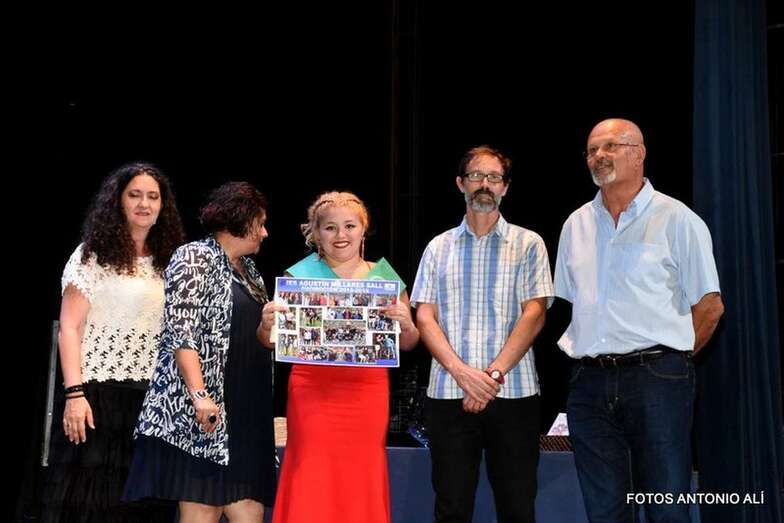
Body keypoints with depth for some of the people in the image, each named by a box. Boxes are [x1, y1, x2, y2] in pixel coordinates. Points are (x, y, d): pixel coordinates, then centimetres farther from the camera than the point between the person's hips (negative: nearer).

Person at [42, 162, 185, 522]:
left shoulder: (167, 262, 15)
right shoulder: (93, 255, 1)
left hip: (153, 400, 5)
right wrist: (74, 393, -15)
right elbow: (69, 328, -4)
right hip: (100, 394, -4)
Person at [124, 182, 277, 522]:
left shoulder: (247, 270, 20)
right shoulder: (195, 258, -5)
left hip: (242, 412, 8)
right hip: (201, 411, -8)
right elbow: (181, 332, -15)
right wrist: (200, 395, -23)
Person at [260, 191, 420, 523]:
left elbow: (408, 344, 13)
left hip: (369, 392, 2)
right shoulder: (301, 275, 3)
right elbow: (272, 341, 2)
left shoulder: (384, 275, 9)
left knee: (362, 481, 3)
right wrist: (267, 325, -20)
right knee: (312, 483, -6)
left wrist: (405, 324, -9)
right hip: (314, 391, -2)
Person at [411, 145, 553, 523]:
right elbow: (425, 317, 5)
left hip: (512, 393, -1)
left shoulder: (528, 244, 7)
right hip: (448, 393, 2)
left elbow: (534, 314, -3)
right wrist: (462, 372, -11)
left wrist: (495, 373, -13)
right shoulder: (439, 247, 12)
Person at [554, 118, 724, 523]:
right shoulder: (576, 225, 14)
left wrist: (669, 358, 3)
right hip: (589, 383, 5)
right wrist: (591, 357, 11)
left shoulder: (676, 220, -1)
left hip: (655, 380, -4)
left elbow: (709, 306, 0)